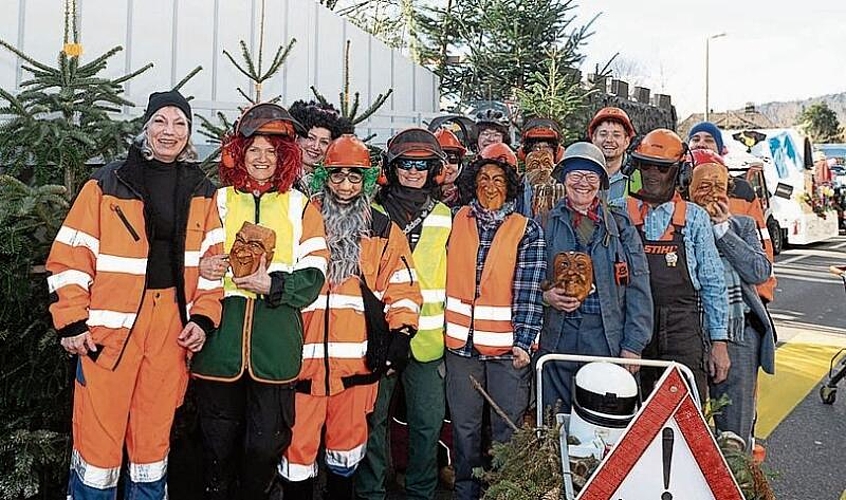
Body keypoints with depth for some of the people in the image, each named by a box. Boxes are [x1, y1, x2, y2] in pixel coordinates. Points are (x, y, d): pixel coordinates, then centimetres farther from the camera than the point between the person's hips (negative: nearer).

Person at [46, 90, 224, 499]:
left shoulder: (201, 191, 8)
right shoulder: (107, 184, -2)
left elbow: (213, 259, 9)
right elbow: (70, 256, -2)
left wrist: (203, 318, 0)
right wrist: (71, 322, -6)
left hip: (172, 328, 3)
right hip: (110, 327, -2)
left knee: (154, 436, 14)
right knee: (98, 435, 3)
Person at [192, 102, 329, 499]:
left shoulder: (300, 206, 9)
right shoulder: (217, 202, 12)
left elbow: (313, 278, 0)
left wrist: (272, 284, -16)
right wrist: (202, 269, -11)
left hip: (276, 346, 0)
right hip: (220, 343, 1)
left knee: (266, 446, 6)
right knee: (219, 446, 9)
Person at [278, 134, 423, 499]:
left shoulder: (384, 231, 7)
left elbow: (403, 287, 8)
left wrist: (401, 333, -4)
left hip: (357, 360, 1)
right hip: (304, 356, -1)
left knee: (347, 441, 15)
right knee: (299, 441, 5)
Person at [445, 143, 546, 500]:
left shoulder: (527, 231, -1)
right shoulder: (456, 222, 5)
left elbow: (530, 292, -7)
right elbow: (444, 278, 8)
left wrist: (523, 341, -15)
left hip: (507, 346, -2)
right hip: (461, 342, 2)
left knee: (507, 429, 6)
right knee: (464, 426, 13)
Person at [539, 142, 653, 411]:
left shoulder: (621, 227, 7)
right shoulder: (547, 223, 7)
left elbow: (638, 289, 4)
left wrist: (633, 345, -2)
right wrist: (545, 295, -10)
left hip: (607, 339, 0)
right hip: (557, 337, 0)